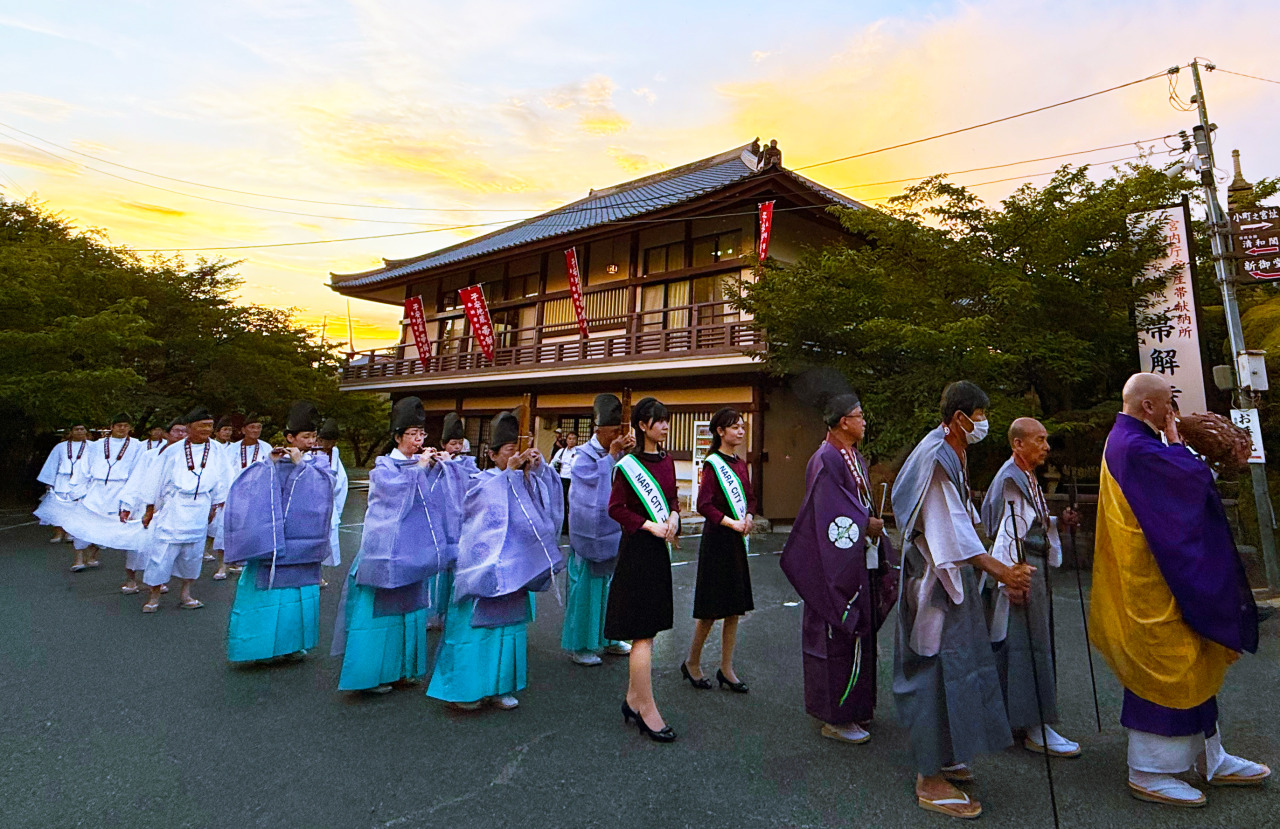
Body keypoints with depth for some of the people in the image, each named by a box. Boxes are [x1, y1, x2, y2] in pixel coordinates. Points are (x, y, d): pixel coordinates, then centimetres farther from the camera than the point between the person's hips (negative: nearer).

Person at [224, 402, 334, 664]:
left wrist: (300, 464, -19)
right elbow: (250, 484, -8)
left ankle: (294, 642, 20)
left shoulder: (318, 460, 6)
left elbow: (324, 483, -13)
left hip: (302, 540, 1)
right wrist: (271, 463, -20)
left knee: (300, 590, 6)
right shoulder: (273, 460, 5)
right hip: (272, 539, -1)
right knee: (268, 587, -1)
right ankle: (265, 644, 11)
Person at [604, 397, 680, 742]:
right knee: (643, 634, -3)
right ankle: (647, 712, 7)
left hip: (659, 550, 8)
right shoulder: (628, 465, -11)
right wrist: (649, 525, -18)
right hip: (637, 549, -8)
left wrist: (673, 516, -2)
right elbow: (615, 508, -11)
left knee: (647, 630, 14)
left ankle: (632, 701, 28)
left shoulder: (667, 461, 9)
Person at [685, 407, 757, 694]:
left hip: (737, 541, 8)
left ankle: (726, 669, 22)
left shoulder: (740, 464, 11)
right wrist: (731, 523, -22)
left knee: (735, 607, 11)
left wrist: (747, 517, -3)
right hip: (716, 539, -8)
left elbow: (749, 497, 16)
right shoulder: (712, 464, -12)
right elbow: (704, 505, -19)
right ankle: (692, 664, 21)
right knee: (711, 608, 1)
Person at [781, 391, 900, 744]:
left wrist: (873, 523, 4)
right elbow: (830, 516, -21)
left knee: (858, 633, 17)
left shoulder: (855, 457, 13)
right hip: (837, 564, -10)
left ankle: (854, 706, 31)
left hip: (861, 562, 10)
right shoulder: (826, 460, -17)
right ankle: (835, 717, 12)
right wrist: (866, 524, -13)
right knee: (838, 636, -1)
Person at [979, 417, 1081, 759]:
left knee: (1035, 642, 16)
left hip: (1035, 567, 10)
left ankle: (1016, 717, 28)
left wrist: (1058, 522, 4)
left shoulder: (1028, 478, 14)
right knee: (1026, 646, -5)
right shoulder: (1010, 480, -16)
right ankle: (1035, 730, 3)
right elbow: (1005, 532, -21)